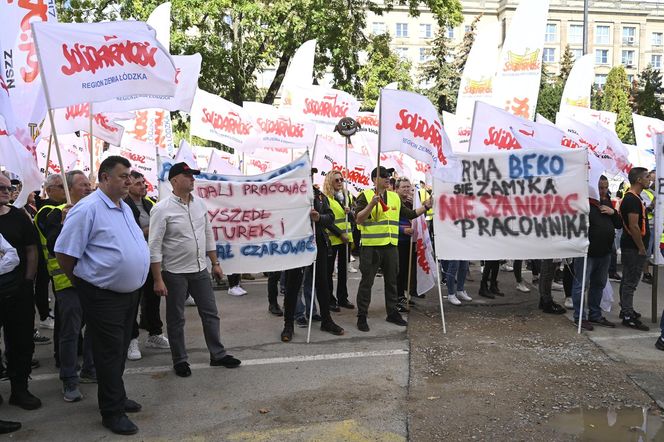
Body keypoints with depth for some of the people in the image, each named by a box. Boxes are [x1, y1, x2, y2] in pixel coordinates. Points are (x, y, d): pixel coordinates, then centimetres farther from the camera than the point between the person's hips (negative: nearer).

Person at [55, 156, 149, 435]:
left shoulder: (125, 208, 11)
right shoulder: (87, 208, -17)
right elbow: (64, 253, -16)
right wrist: (82, 283, -5)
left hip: (130, 292, 8)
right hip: (103, 296, -8)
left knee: (120, 350, 19)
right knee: (109, 353, 2)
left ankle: (116, 396, 35)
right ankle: (112, 412, 15)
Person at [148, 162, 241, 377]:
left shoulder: (200, 204, 4)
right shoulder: (162, 209, -13)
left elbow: (208, 236, 13)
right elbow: (155, 247, -14)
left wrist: (215, 263, 12)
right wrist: (158, 279, -16)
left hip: (200, 270, 6)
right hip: (175, 273, -5)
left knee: (210, 313, 12)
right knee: (176, 319, 9)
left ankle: (218, 355, 25)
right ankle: (180, 361, 24)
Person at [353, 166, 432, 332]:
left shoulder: (395, 197, 13)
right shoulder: (366, 196, -5)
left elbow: (410, 214, 18)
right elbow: (358, 219, -14)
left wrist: (426, 206, 9)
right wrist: (372, 204, -24)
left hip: (391, 245, 6)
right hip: (371, 246, -5)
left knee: (392, 281, 14)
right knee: (367, 282, 1)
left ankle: (392, 313, 27)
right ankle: (362, 316, 10)